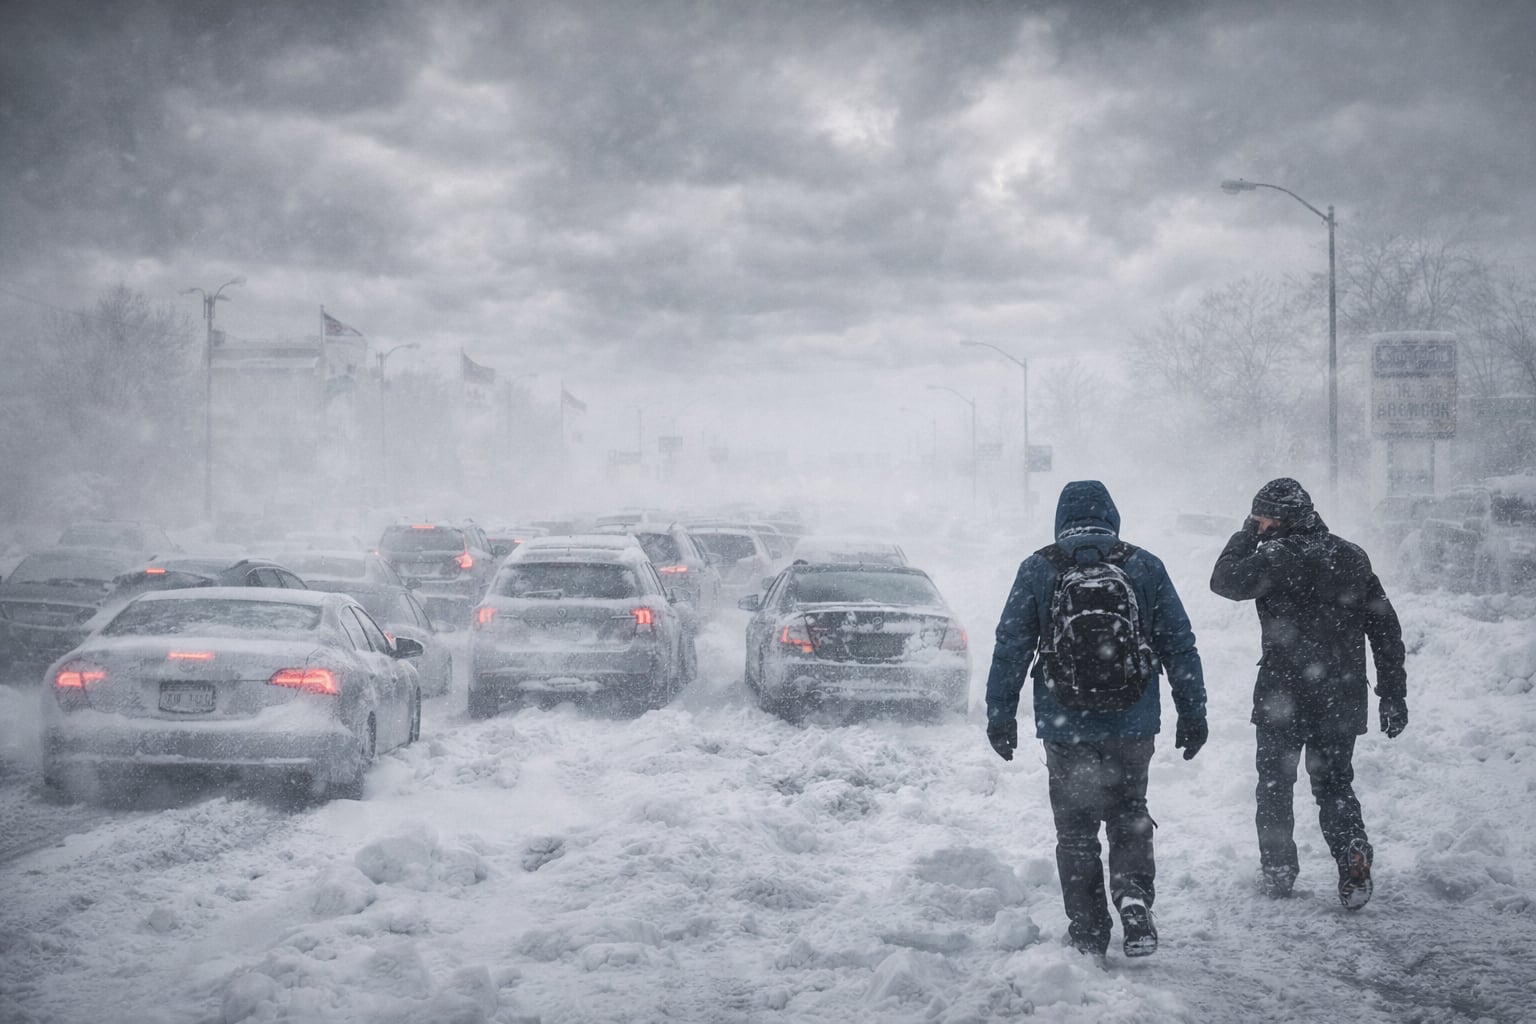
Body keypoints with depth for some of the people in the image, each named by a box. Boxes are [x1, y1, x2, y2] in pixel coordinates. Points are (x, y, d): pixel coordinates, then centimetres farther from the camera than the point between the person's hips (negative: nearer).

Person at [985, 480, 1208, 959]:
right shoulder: (1144, 567, 1)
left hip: (1065, 728, -1)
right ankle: (1134, 893, -8)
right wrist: (1192, 714, 9)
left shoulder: (1038, 569, -1)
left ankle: (1088, 932, 10)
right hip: (1133, 726, 1)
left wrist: (1000, 714, 6)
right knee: (1129, 817, 16)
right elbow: (1180, 646, 3)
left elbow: (1011, 647, -1)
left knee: (1075, 829, 10)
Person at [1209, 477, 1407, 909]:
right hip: (1343, 700, 5)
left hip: (1285, 697, -5)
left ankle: (1278, 871, 19)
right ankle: (1354, 865, -6)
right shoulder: (1352, 557, 5)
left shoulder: (1279, 556, -15)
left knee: (1275, 783, 14)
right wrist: (1394, 695, 11)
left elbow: (1225, 580, -7)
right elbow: (1386, 628, 6)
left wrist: (1247, 534, 5)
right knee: (1335, 785, 14)